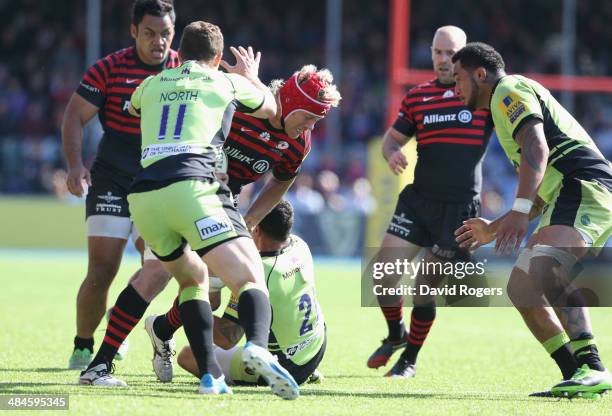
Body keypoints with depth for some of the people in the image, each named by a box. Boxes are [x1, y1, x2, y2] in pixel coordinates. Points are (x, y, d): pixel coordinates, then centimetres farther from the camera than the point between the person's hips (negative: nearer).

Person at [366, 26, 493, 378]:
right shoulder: (417, 96, 9)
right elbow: (393, 137, 18)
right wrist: (392, 154, -6)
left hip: (460, 205, -3)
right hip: (418, 200, 3)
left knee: (426, 287, -1)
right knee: (385, 271, -8)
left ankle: (410, 360, 19)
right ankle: (396, 336, 20)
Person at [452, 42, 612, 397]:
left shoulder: (508, 90, 3)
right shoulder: (511, 99, 33)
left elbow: (536, 148, -17)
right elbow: (541, 191, 39)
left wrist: (519, 211, -27)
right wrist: (494, 229, 45)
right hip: (569, 197, 11)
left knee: (544, 270, -30)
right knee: (520, 287, 14)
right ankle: (577, 375, 7)